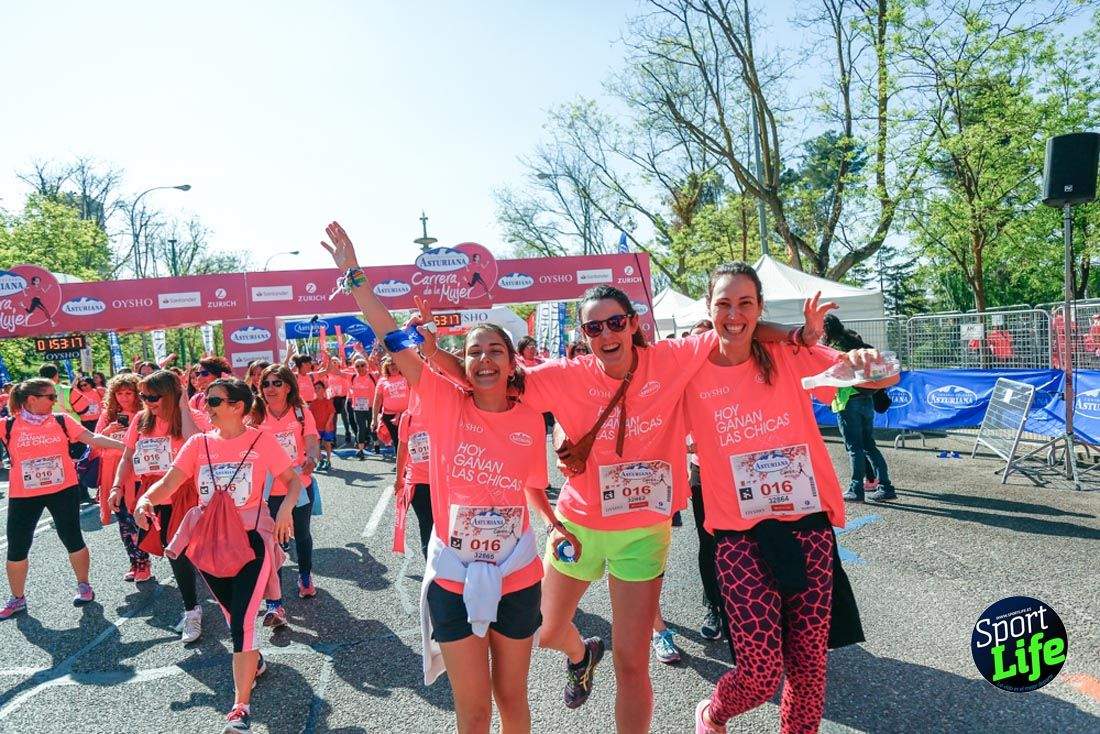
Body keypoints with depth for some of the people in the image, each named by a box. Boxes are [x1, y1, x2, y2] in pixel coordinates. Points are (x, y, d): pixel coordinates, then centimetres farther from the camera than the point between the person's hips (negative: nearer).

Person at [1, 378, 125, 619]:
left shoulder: (62, 421, -3)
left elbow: (93, 438, -9)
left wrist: (125, 446, -20)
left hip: (63, 491, 0)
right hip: (23, 495, 1)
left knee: (72, 540, 7)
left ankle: (83, 586, 25)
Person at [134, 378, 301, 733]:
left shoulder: (262, 440, -7)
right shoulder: (199, 443, 2)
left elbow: (293, 480, -3)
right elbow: (170, 481, -4)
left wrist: (286, 507, -22)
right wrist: (146, 498, -25)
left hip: (251, 538, -5)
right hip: (209, 540, 5)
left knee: (242, 620, -11)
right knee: (233, 615, 22)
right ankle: (254, 661, 49)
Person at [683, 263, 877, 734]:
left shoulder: (789, 356, 0)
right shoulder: (692, 371, -2)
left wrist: (863, 359, -27)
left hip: (808, 526, 2)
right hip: (740, 535, -2)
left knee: (809, 662, 9)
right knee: (761, 672, -4)